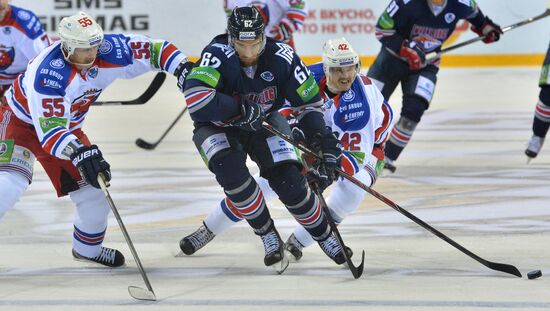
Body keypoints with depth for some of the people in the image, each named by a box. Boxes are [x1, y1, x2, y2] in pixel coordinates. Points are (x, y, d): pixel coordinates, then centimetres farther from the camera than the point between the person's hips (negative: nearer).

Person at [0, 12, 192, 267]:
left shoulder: (106, 53, -22)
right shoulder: (49, 74, -40)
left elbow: (154, 50, -12)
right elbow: (49, 130, -45)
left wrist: (183, 68, -28)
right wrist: (79, 153, -59)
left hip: (67, 127, 6)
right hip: (22, 120, -6)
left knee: (94, 186, 6)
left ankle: (87, 248, 33)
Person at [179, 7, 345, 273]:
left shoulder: (281, 57, -22)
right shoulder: (218, 54, -31)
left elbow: (309, 103, -13)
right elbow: (196, 97, -45)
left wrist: (324, 144, -21)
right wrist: (241, 109, -38)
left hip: (264, 123, 2)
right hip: (218, 128, -2)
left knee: (289, 181, -13)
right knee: (231, 170, -29)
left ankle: (324, 235, 13)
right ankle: (269, 236, -11)